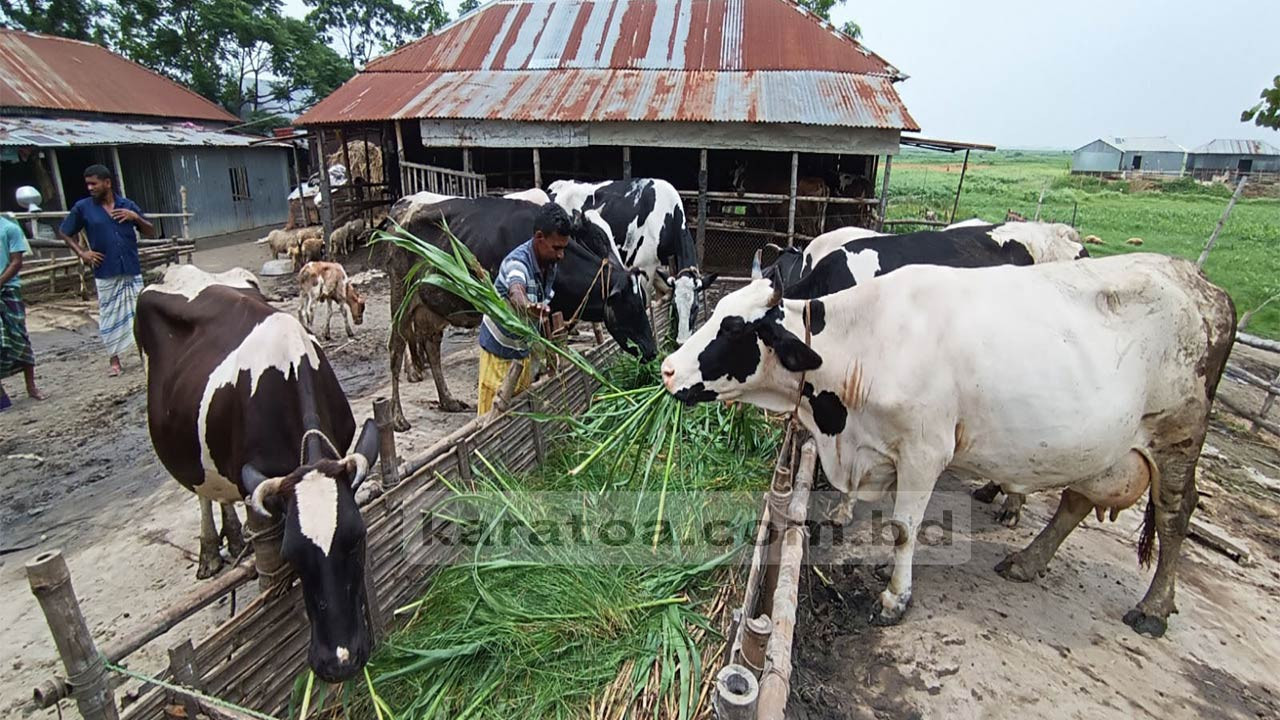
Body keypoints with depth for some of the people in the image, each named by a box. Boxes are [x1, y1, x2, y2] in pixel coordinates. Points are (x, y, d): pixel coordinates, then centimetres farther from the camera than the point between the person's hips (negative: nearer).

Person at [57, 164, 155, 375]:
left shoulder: (128, 205, 5)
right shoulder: (83, 207, 2)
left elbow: (151, 233, 7)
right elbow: (63, 232, 12)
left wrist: (136, 217, -9)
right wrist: (81, 252, -2)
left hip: (132, 271, 0)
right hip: (105, 274, 0)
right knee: (109, 317, 6)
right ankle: (114, 360, 16)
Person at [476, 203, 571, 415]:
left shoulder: (550, 264, -4)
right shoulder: (517, 262, -27)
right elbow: (515, 292, -51)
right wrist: (528, 307, -73)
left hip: (524, 348, 7)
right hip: (499, 349, -7)